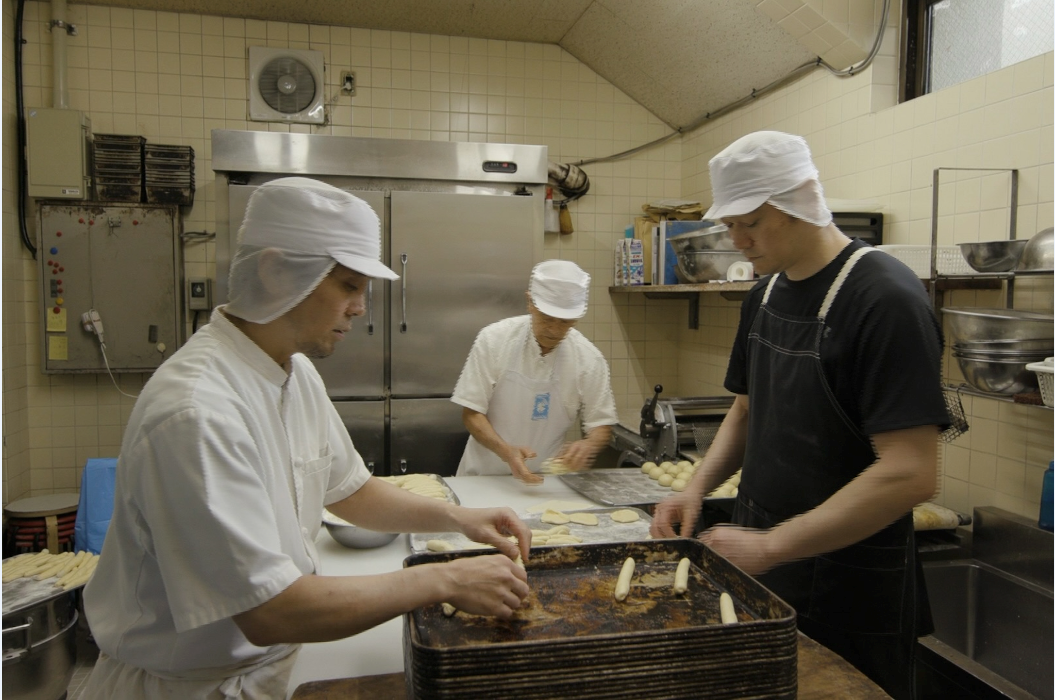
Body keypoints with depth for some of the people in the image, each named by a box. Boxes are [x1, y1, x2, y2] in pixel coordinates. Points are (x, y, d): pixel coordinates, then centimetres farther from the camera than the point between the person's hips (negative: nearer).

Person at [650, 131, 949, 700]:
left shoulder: (885, 299, -20)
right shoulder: (765, 293, 4)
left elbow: (910, 474, -25)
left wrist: (770, 545, -25)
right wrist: (697, 488, -2)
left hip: (848, 591, -7)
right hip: (759, 567, 7)